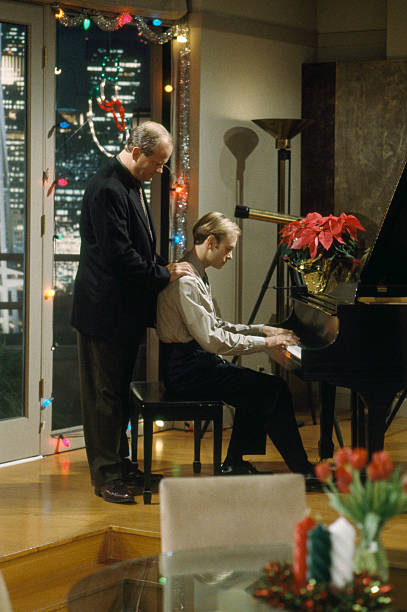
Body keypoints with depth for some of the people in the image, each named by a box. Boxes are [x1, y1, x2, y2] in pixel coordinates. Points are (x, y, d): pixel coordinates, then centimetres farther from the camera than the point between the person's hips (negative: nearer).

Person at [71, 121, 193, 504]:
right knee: (104, 394, -2)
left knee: (118, 390, 17)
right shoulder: (108, 189, -21)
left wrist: (162, 268, 8)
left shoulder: (130, 185, 12)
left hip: (126, 309, 10)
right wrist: (164, 276, -16)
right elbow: (119, 254, -25)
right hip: (105, 310, -10)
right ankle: (105, 476, 5)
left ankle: (119, 465, 26)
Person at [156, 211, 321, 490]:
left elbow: (216, 325, 19)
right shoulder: (186, 281, -20)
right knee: (274, 388, -12)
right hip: (188, 369, -11)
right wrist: (265, 342, -17)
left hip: (194, 362, 11)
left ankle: (234, 463, 14)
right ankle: (301, 469, -3)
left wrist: (263, 329, 11)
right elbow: (211, 339, -24)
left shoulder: (196, 274, 14)